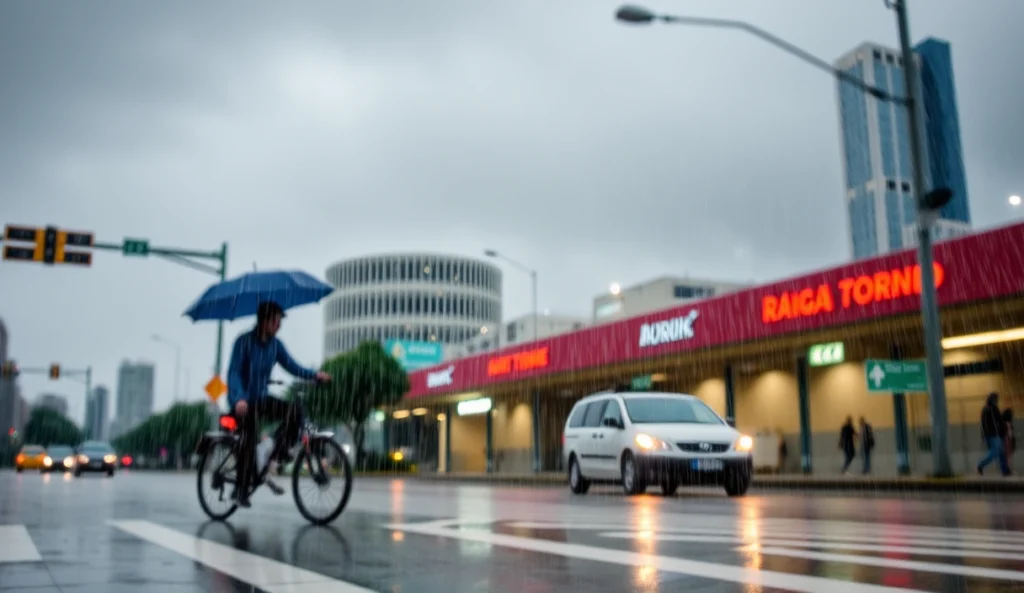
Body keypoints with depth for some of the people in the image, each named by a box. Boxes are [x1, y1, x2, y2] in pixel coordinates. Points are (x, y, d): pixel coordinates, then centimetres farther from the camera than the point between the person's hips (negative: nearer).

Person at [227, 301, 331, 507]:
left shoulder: (275, 344, 2)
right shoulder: (244, 342, -14)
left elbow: (292, 366, -4)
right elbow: (233, 373, -21)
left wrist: (315, 375, -22)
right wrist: (239, 399, -37)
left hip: (262, 399, 5)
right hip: (243, 401, -5)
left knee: (295, 407, -19)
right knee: (249, 442, -14)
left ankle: (280, 451, -8)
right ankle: (241, 490, 2)